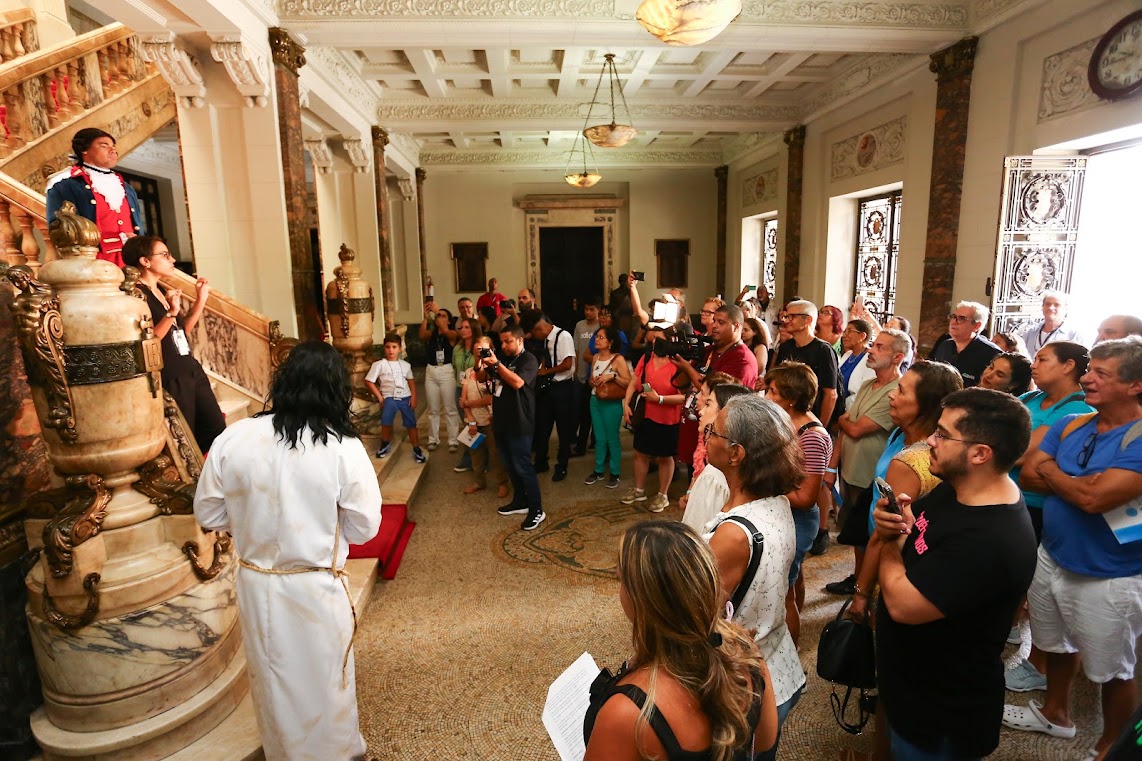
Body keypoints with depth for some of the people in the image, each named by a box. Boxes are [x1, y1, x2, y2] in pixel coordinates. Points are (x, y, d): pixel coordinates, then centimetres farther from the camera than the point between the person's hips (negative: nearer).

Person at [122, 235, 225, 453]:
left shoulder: (162, 290, 12)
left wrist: (200, 300, 10)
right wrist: (171, 313, -31)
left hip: (192, 370, 9)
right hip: (169, 379, -9)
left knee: (217, 430, 12)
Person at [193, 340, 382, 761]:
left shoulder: (232, 439, -13)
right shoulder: (344, 448, -21)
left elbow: (209, 515, -1)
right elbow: (364, 527, -11)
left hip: (256, 585, 3)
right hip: (317, 589, -3)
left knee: (274, 683, 26)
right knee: (325, 683, 21)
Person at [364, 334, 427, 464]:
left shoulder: (405, 365, 8)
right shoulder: (379, 364, -4)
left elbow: (411, 381, 14)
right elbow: (368, 382, -3)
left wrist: (413, 397, 2)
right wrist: (380, 397, -5)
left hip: (406, 398, 3)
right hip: (389, 398, -3)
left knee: (411, 424, 3)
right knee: (386, 422, -13)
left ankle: (417, 450, 14)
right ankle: (385, 444, 15)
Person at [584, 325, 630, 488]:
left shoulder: (618, 359, -11)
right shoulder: (596, 357, 8)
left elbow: (628, 383, -15)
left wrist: (612, 376, -23)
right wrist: (593, 381, -6)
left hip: (611, 403, -6)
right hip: (595, 401, 6)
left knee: (612, 439, 3)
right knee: (599, 438, 14)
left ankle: (614, 474, 14)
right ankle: (599, 470, 24)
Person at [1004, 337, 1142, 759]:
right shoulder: (1069, 426, -2)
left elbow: (1095, 498, -30)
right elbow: (1028, 475, -5)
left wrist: (1052, 471, -13)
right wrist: (1081, 483, -19)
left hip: (1108, 578, -6)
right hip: (1052, 558, 6)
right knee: (1056, 646, 26)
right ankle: (1055, 713, 49)